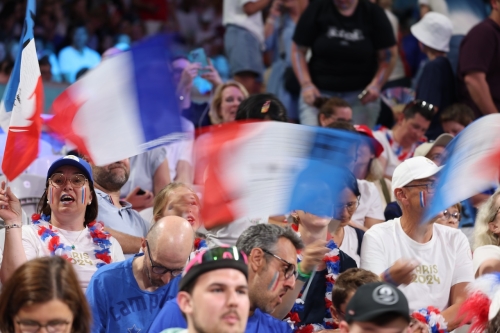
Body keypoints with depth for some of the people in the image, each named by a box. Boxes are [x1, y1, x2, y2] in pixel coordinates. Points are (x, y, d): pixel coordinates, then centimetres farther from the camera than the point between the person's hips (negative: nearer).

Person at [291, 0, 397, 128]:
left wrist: (376, 84, -11)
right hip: (319, 92, 0)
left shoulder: (373, 13, -2)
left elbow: (389, 54, 3)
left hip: (360, 95, 0)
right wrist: (306, 84, -9)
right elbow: (298, 50, 2)